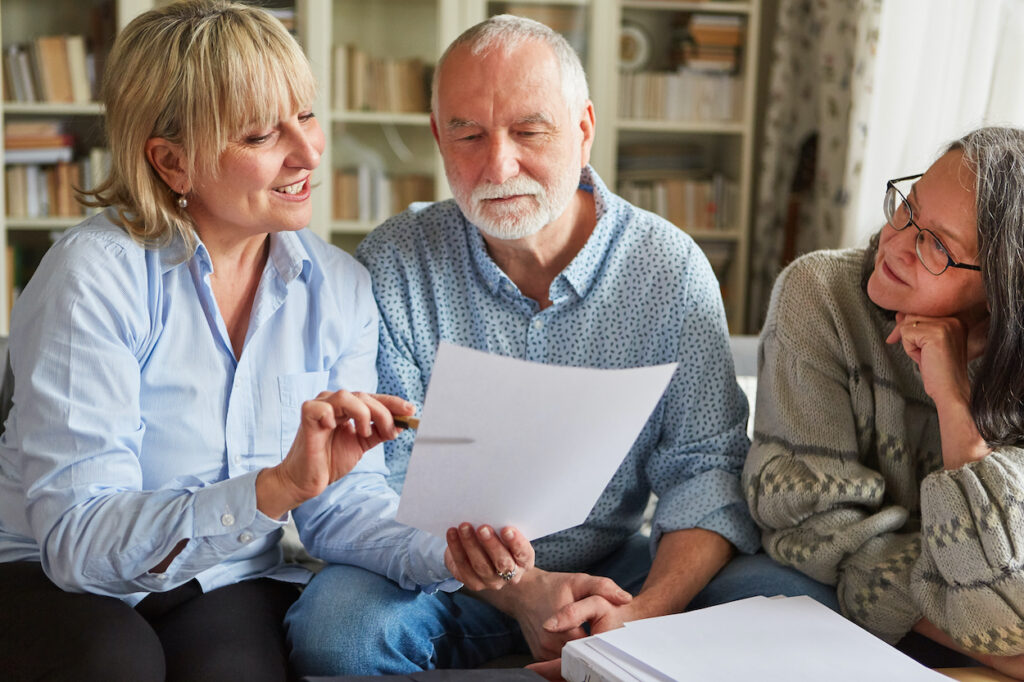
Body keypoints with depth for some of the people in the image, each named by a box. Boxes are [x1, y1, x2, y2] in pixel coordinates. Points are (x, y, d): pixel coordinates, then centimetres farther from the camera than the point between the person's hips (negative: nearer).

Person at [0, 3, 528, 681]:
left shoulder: (340, 288, -3)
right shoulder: (98, 275, -19)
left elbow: (345, 504, -5)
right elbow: (76, 537, -25)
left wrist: (445, 555, -26)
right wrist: (277, 487, -39)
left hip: (228, 586, 2)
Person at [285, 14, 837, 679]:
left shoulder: (671, 267, -5)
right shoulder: (393, 265, -8)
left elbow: (706, 467, -7)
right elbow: (381, 483, -12)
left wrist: (645, 614, -25)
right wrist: (515, 592, -27)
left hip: (615, 569, 2)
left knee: (802, 605, -21)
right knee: (336, 624, -32)